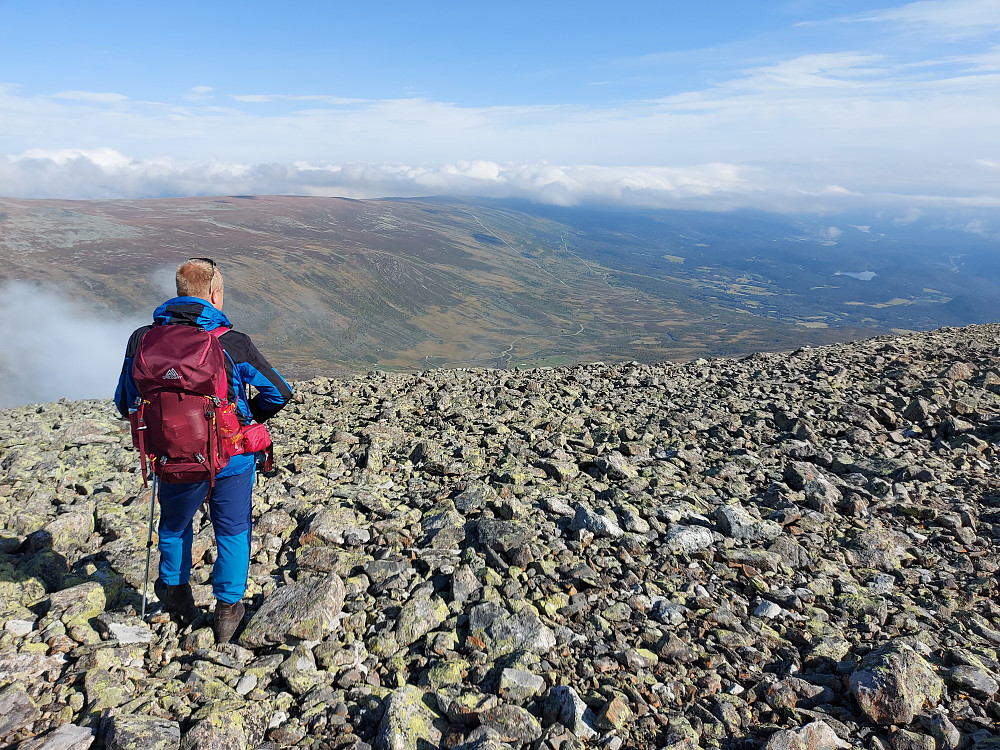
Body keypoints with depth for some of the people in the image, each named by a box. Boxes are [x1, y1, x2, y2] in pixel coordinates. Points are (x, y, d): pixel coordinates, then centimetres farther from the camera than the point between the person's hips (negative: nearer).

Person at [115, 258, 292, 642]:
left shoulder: (142, 340, -10)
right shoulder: (233, 344, -18)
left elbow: (126, 404, 1)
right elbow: (278, 393, -10)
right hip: (231, 460, -2)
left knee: (174, 525, 29)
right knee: (232, 530, 20)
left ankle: (176, 592, 49)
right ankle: (228, 606, 30)